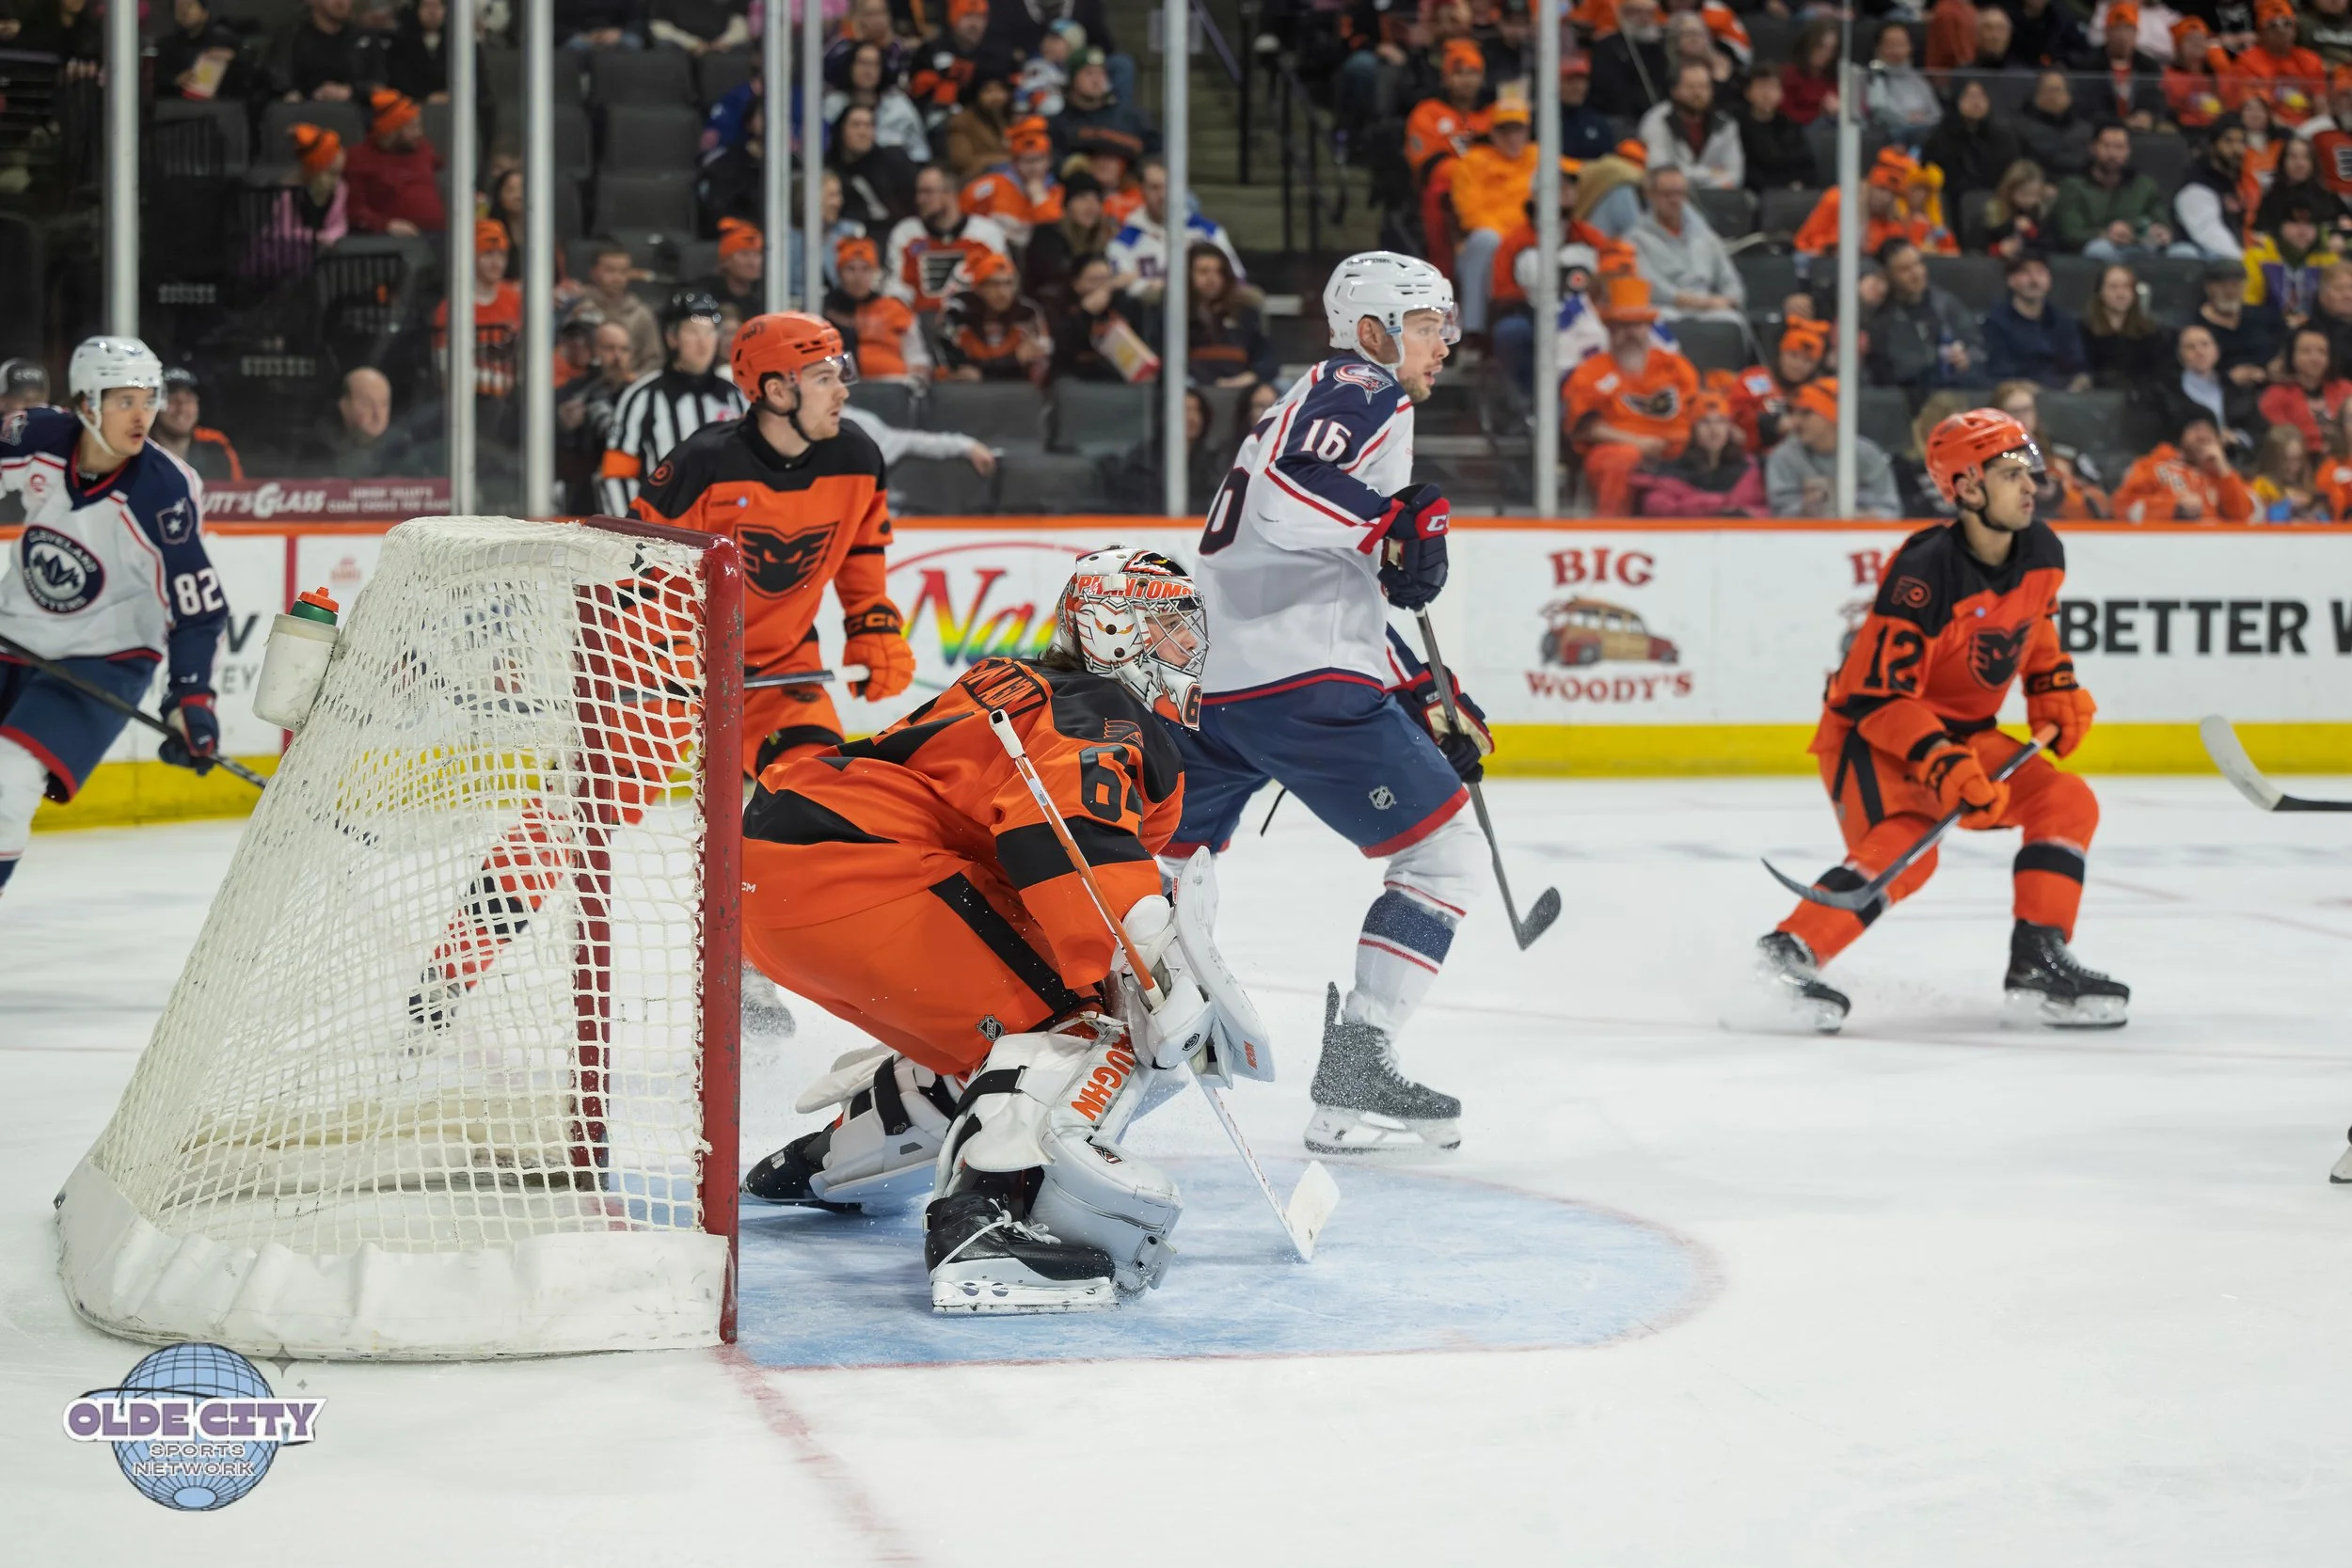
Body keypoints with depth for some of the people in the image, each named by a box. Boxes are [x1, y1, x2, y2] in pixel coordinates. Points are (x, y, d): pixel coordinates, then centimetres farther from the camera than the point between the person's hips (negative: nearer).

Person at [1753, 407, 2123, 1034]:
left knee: (2068, 801, -3)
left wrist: (2055, 689, 9)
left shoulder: (2042, 551, -3)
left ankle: (2039, 965, -3)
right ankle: (1793, 949, -25)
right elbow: (1878, 694, -28)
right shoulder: (1925, 572, -28)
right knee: (1902, 847, -32)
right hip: (1869, 730, -8)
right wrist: (1944, 767, -36)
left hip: (1963, 730, 8)